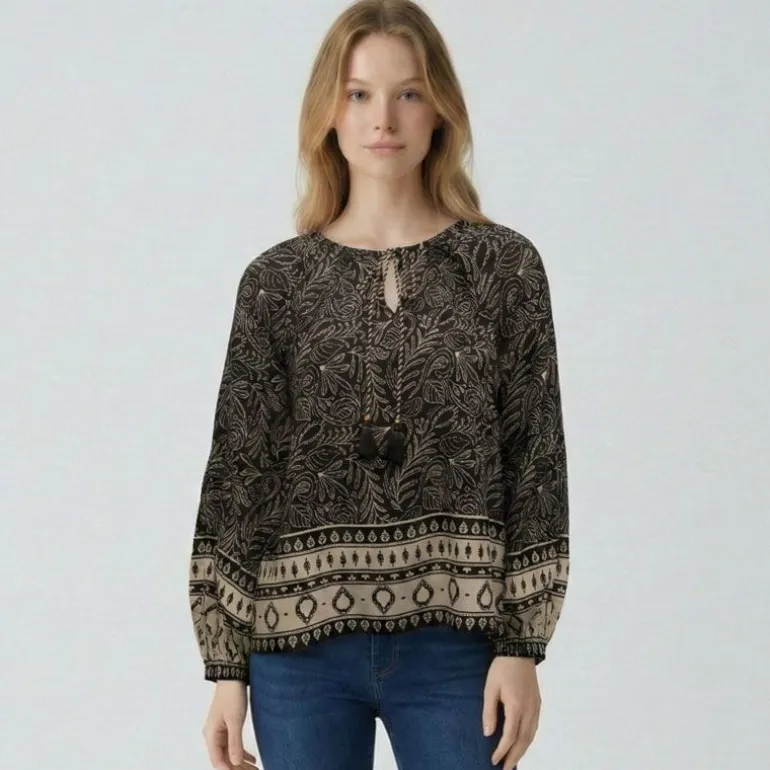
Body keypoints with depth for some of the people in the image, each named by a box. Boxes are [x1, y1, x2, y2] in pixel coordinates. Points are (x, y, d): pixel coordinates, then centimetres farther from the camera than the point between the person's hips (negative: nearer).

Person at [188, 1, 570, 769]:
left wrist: (521, 644, -3)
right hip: (303, 647, 1)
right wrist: (226, 664, 1)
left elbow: (534, 461, 1)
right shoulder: (277, 282, 3)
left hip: (454, 647, -1)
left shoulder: (504, 267, 2)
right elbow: (237, 471, 3)